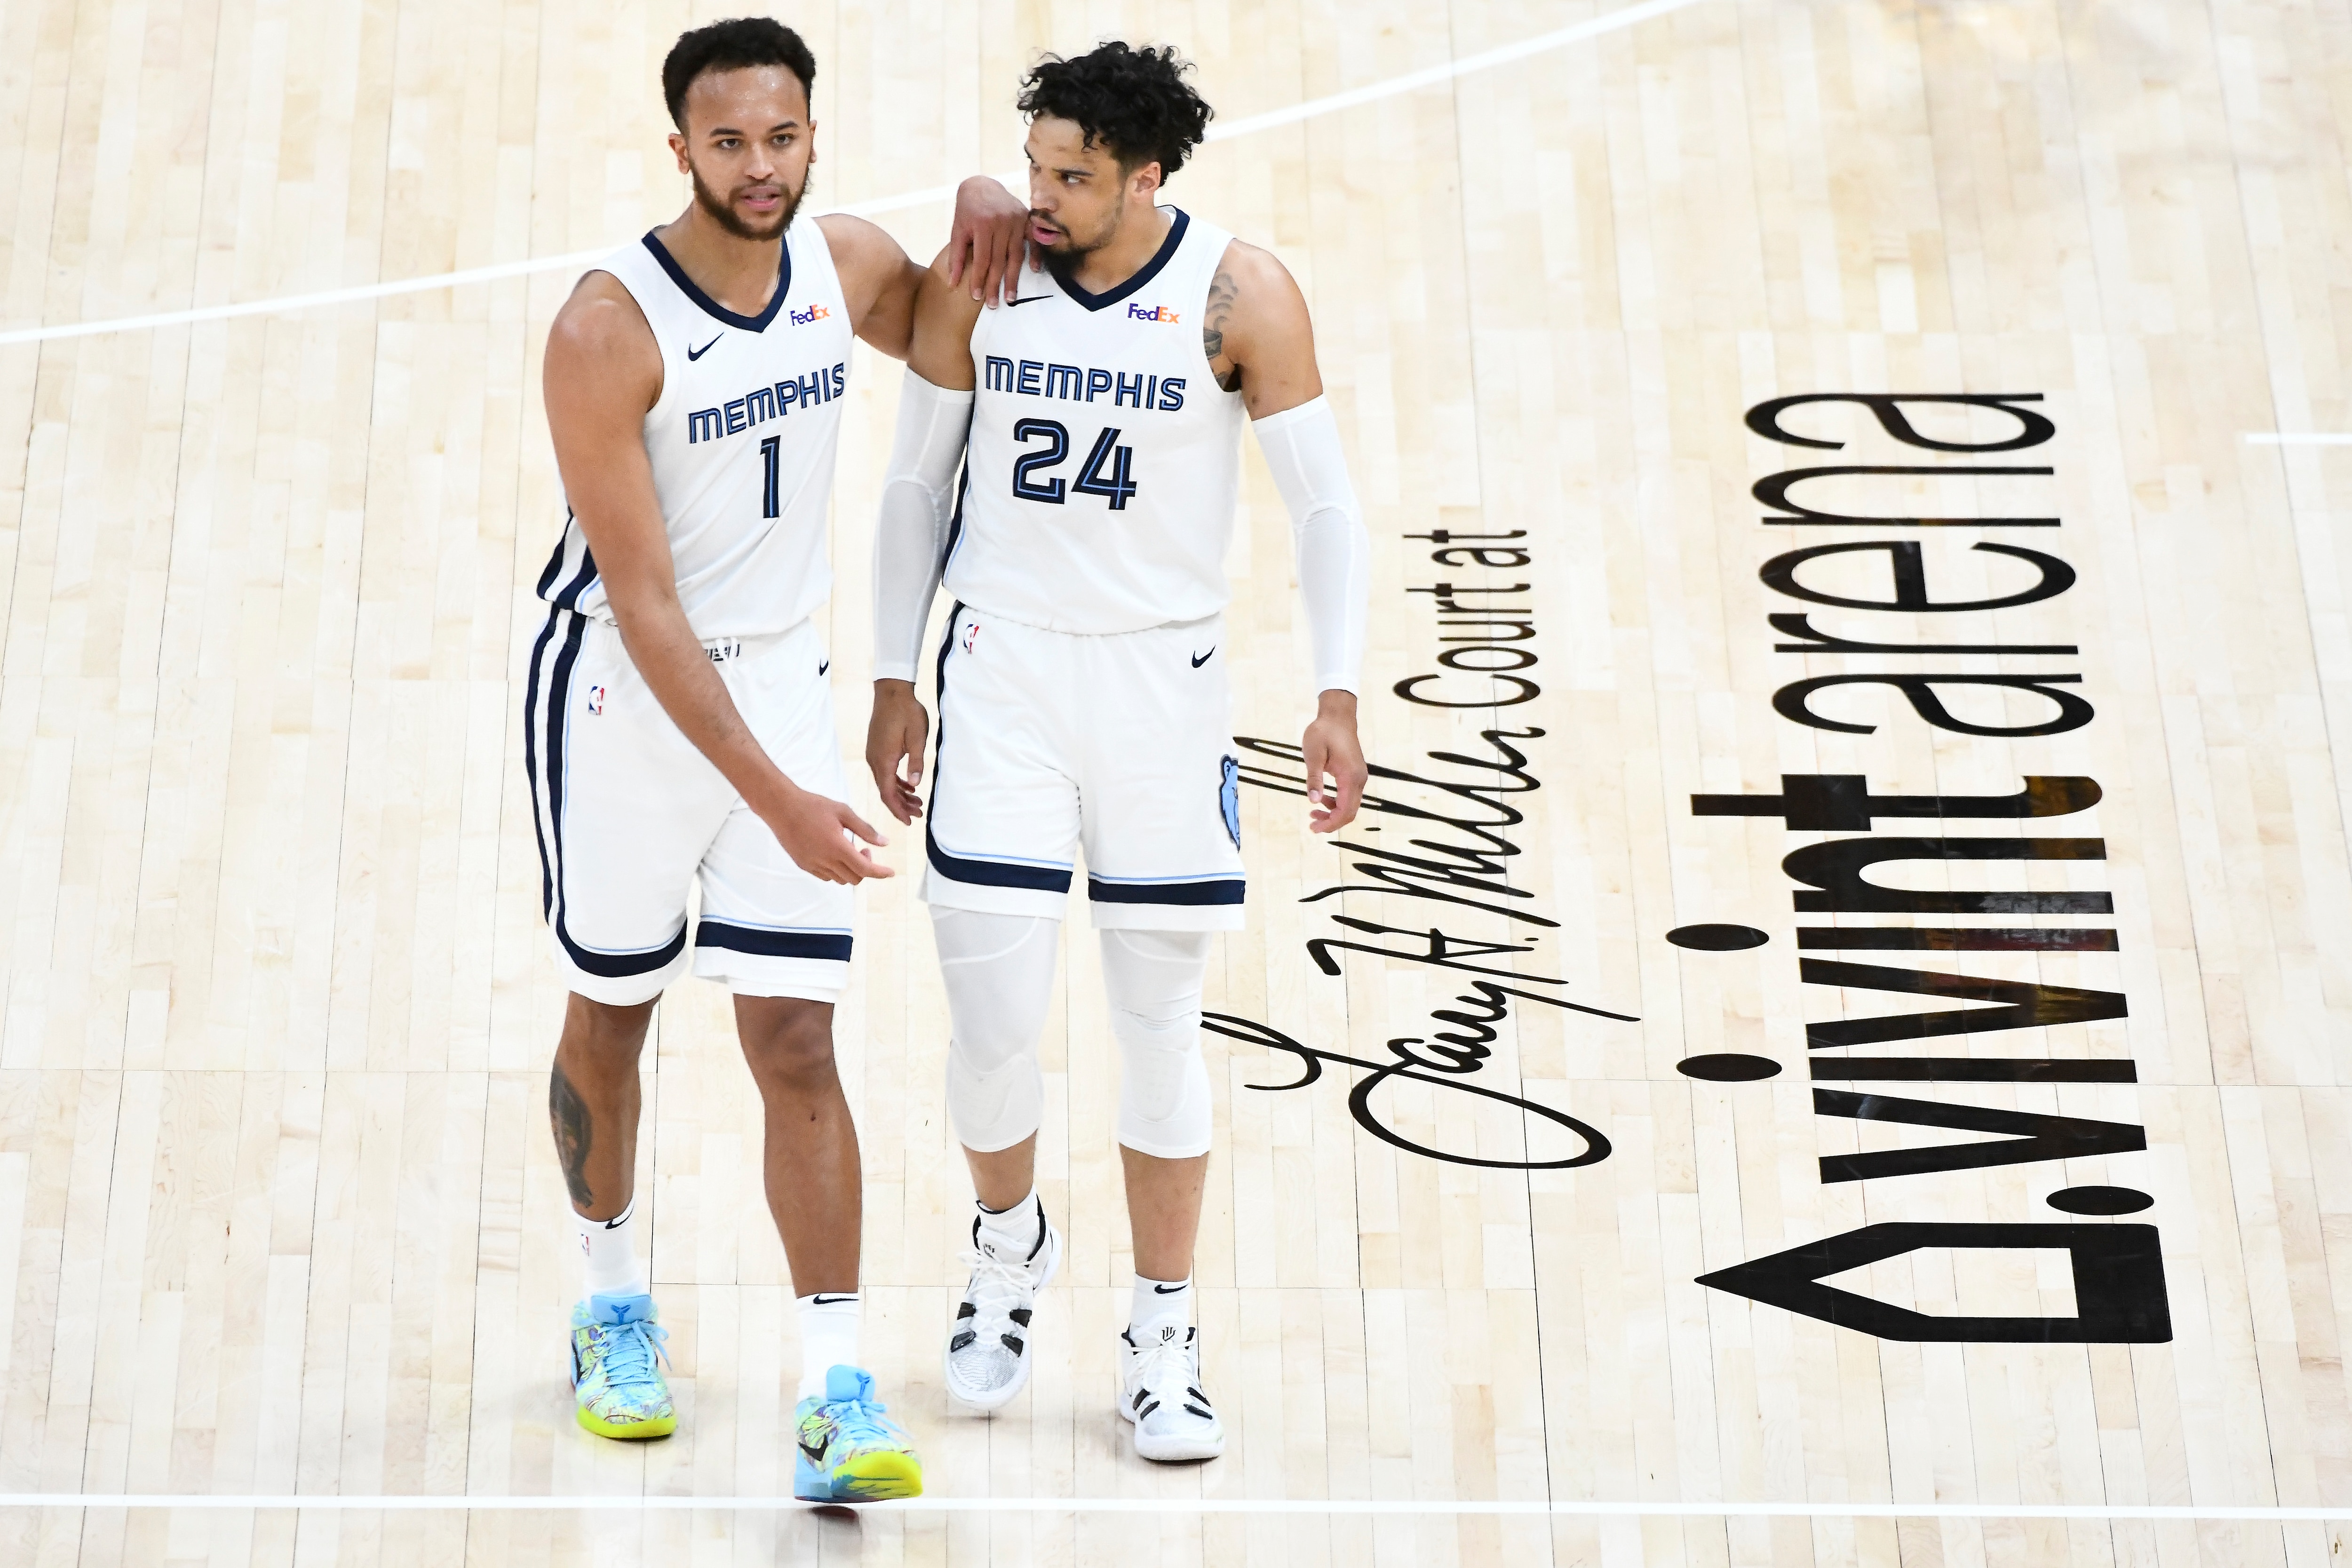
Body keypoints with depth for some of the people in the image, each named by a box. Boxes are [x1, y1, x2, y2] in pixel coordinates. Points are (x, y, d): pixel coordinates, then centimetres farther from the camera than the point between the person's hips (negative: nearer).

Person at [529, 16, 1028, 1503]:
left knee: (799, 1048, -1)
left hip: (785, 681, 3)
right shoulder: (606, 329, -22)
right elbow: (642, 603, -25)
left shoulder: (850, 264, -5)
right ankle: (614, 1298, 40)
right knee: (610, 1020, 15)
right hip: (625, 696, -3)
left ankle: (838, 1398, 2)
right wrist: (775, 797, -31)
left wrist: (985, 201, -3)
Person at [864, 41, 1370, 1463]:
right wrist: (896, 681, 6)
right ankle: (1012, 1243, 31)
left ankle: (1163, 1342, 21)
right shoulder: (975, 280, -3)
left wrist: (1338, 694, -15)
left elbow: (1328, 502, -5)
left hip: (1165, 679, -1)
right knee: (992, 1019, -2)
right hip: (1003, 668, 1)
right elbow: (918, 485, 7)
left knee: (1163, 1027, 5)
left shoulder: (1240, 295, -9)